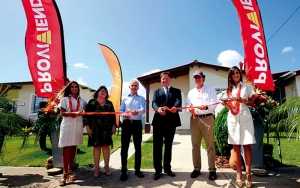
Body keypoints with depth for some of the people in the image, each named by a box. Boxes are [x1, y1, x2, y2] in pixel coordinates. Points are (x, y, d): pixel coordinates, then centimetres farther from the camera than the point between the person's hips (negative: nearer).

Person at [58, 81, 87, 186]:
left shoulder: (82, 101, 15)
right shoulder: (64, 99, 5)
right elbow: (62, 113, -7)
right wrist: (74, 113, -20)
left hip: (78, 126, 3)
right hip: (67, 126, -3)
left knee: (73, 148, 7)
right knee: (66, 149, -5)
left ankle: (70, 171, 16)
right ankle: (65, 173, -2)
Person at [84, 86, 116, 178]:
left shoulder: (109, 103, 12)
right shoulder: (92, 102, 4)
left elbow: (113, 115, 12)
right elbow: (86, 114, 0)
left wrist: (114, 126, 4)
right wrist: (87, 126, -7)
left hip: (106, 128, 2)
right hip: (95, 128, -2)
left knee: (106, 146, 4)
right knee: (96, 146, 2)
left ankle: (106, 166, 14)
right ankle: (97, 168, 11)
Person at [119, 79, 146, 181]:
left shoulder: (141, 98, 10)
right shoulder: (125, 98, 15)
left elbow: (143, 109, -8)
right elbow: (120, 110, 7)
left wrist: (137, 112, -32)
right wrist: (124, 114, -17)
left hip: (137, 123, 0)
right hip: (126, 123, 1)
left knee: (138, 147, 7)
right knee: (124, 147, 0)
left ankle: (137, 169, 21)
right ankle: (124, 171, 10)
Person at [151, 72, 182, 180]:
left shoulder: (176, 91, 12)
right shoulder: (157, 91, 14)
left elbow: (179, 101, -8)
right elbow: (154, 103, -3)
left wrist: (175, 107, -33)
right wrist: (158, 109, -27)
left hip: (171, 122, 0)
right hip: (158, 121, 0)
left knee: (168, 146, 11)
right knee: (157, 146, 2)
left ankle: (167, 168, 24)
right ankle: (157, 169, 13)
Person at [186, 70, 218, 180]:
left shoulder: (210, 90, 6)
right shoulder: (191, 92, 18)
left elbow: (213, 104, -6)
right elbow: (188, 105, 10)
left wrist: (205, 107, -26)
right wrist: (190, 109, -13)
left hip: (207, 118, -4)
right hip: (194, 119, 4)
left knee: (210, 145, 0)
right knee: (195, 145, 8)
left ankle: (212, 169, 10)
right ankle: (196, 168, 19)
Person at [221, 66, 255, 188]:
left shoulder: (247, 86, 9)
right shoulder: (229, 89, 16)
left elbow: (252, 102, 5)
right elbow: (227, 104, 13)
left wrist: (243, 100, -13)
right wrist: (225, 103, -9)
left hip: (245, 117, -2)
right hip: (233, 119, 2)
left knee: (247, 145, -5)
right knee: (236, 145, 2)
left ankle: (248, 173, 0)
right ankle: (239, 172, 7)